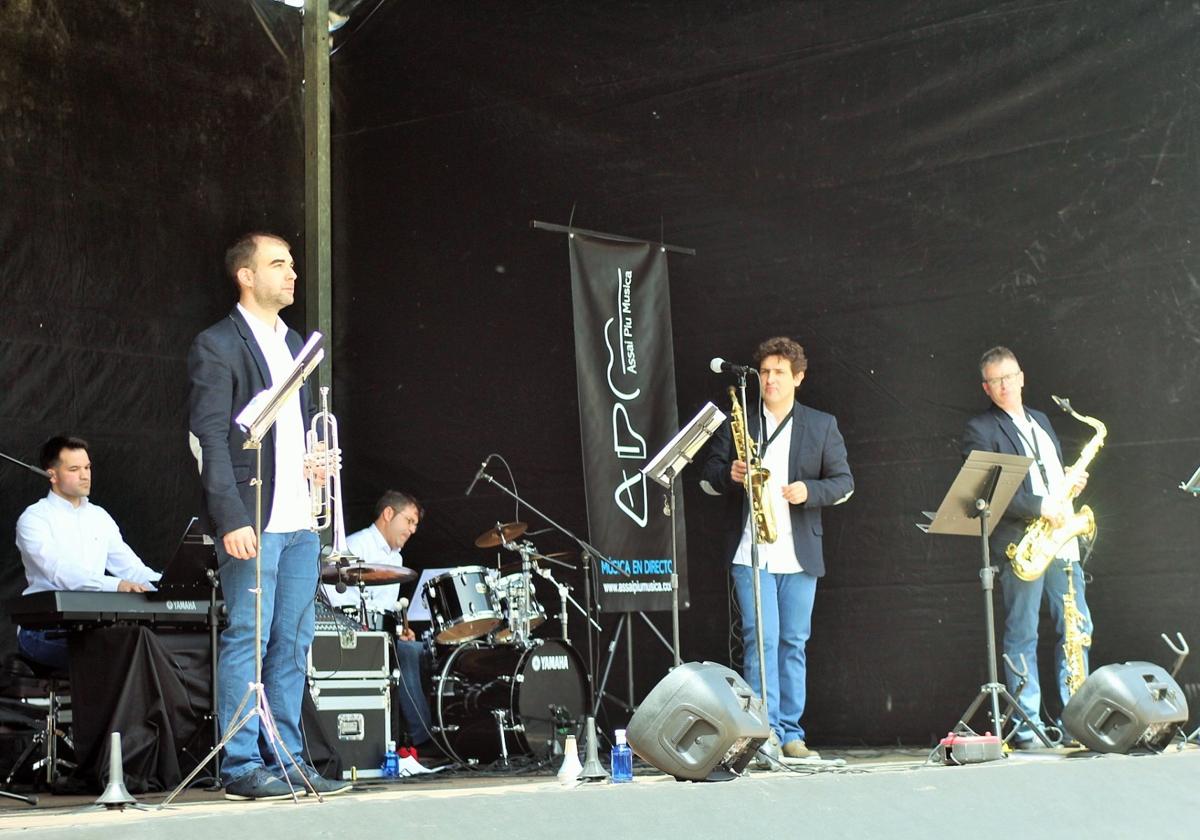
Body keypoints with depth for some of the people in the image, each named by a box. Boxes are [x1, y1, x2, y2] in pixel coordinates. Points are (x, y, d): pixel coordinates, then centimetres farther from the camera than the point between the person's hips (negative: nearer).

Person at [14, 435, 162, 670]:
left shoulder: (99, 517, 17)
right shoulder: (34, 519, -4)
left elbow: (131, 567, 10)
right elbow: (61, 573, -20)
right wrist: (116, 585, -36)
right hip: (44, 630, -6)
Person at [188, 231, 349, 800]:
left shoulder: (294, 344, 20)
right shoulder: (217, 346, -5)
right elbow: (209, 440, -11)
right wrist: (231, 520, -19)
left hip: (299, 521, 8)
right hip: (252, 522, -8)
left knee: (293, 642, 9)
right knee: (247, 640, -5)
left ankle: (287, 760, 16)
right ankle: (242, 767, 0)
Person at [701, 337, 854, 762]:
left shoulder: (822, 426, 9)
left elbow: (844, 481, 6)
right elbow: (710, 472, 11)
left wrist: (809, 491, -13)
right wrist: (729, 474, -11)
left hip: (799, 554, 1)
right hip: (750, 551, -1)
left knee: (794, 643, 6)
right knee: (760, 639, -9)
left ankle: (790, 734, 13)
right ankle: (765, 731, -6)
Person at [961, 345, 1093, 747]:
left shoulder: (1040, 420, 20)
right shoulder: (980, 429, -2)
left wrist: (1072, 484, 5)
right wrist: (1038, 507, -19)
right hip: (1019, 545, -7)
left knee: (1078, 628, 6)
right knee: (1022, 634, -3)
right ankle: (1027, 725, 0)